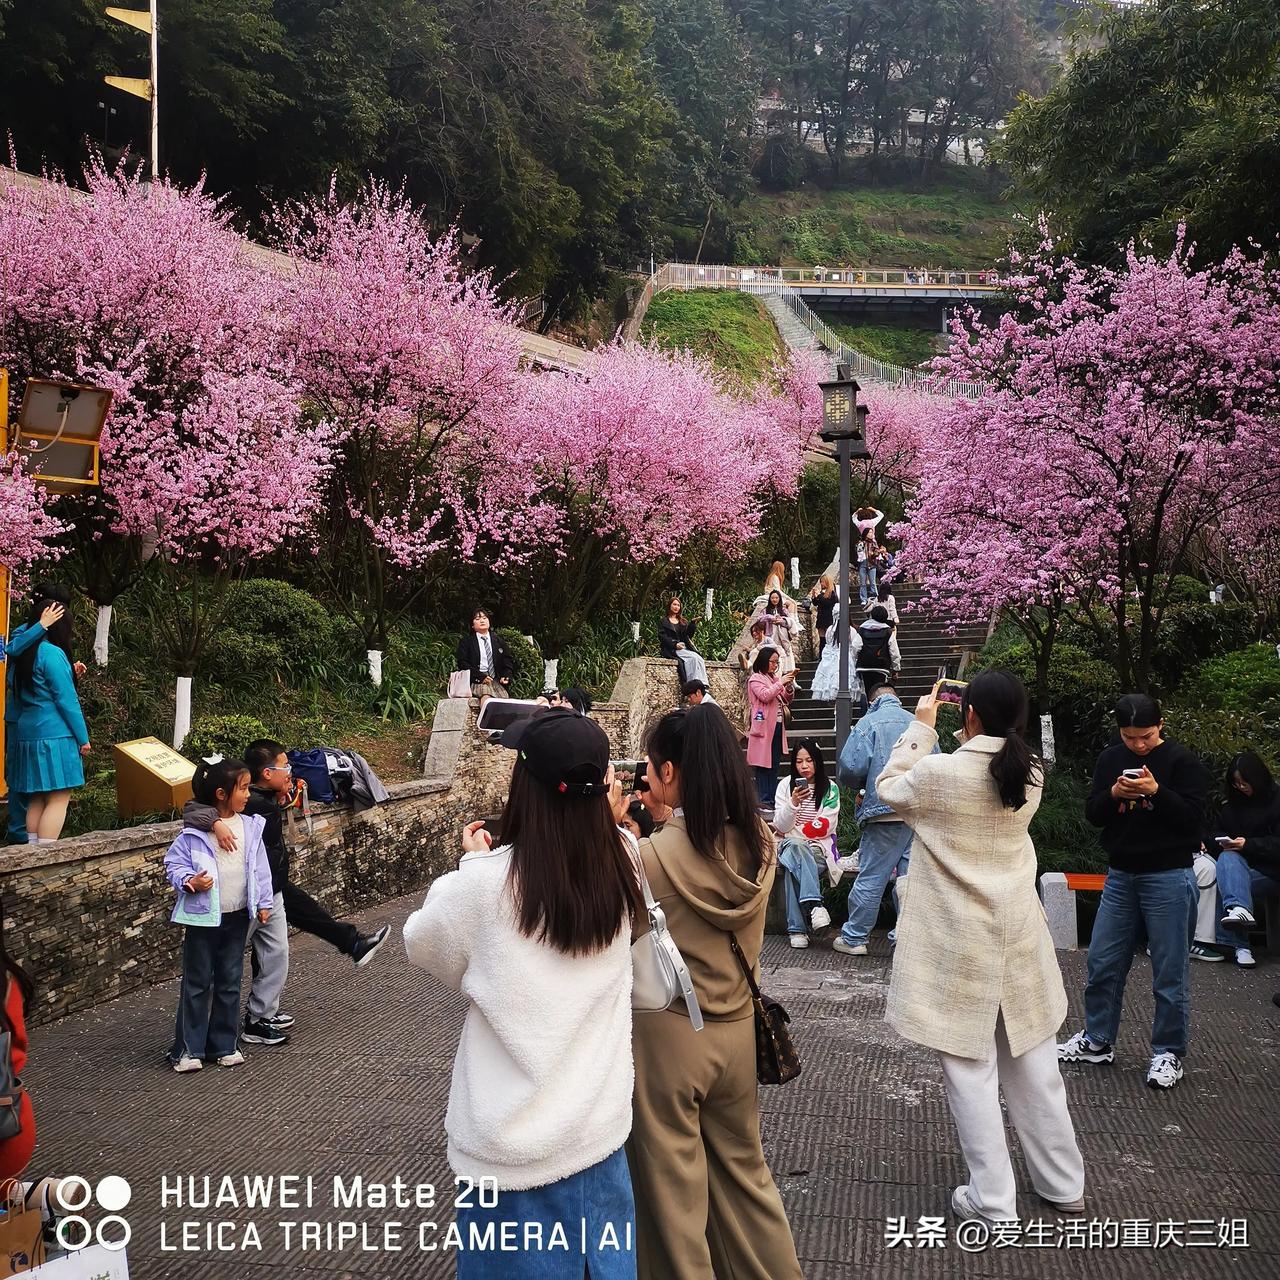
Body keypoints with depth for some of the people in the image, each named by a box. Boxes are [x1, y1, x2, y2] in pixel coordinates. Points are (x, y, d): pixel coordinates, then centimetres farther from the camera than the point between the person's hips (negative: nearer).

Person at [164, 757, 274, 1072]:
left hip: (238, 916, 4)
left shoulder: (251, 826, 2)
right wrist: (190, 881, -23)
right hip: (204, 916, -4)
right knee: (197, 983, 3)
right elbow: (174, 863, -5)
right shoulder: (195, 831, -11)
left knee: (229, 983, 12)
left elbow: (259, 867, 8)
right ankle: (188, 1049, 12)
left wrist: (263, 903, 8)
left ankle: (224, 1044, 22)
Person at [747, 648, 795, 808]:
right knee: (763, 765, -5)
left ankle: (773, 798, 14)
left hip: (777, 726, 7)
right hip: (764, 727, -7)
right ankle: (763, 800, -4)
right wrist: (781, 683, -17)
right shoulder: (755, 679, -4)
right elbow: (765, 696, -18)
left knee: (775, 765, 9)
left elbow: (786, 700, 19)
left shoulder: (775, 678, 17)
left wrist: (789, 687, 1)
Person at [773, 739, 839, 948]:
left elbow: (824, 828, -1)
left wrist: (793, 832, -1)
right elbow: (780, 826, 1)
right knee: (794, 846, -38)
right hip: (790, 846, 0)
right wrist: (793, 803, -16)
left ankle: (797, 928, -40)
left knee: (793, 867, -35)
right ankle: (814, 905, -51)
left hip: (818, 848, 0)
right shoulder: (785, 785, 7)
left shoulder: (830, 788, 5)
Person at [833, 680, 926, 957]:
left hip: (885, 812, -4)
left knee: (870, 877, 2)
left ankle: (854, 938, 8)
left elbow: (849, 769, -11)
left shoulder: (868, 723, -3)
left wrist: (860, 787, 10)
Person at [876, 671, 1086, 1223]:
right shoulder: (1030, 775, -3)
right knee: (1033, 1064, 17)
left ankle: (992, 1201, 11)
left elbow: (889, 787, 2)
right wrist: (968, 737, 15)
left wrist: (921, 727, 8)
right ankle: (1064, 1185, 30)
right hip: (1017, 936, 5)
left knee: (970, 1070, 4)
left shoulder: (940, 773, -18)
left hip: (959, 945, -5)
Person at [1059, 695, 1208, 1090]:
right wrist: (1113, 794, -13)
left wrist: (1156, 791, -23)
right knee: (1102, 963, 11)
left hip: (1169, 877, -5)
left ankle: (1169, 1053, 15)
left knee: (1170, 971, 3)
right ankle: (1098, 1041, 26)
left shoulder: (1183, 761, -7)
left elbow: (1193, 817, -11)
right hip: (1120, 875, 5)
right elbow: (1092, 814, 7)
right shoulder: (1110, 760, 7)